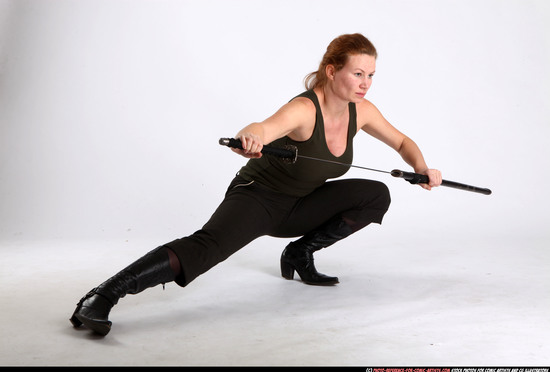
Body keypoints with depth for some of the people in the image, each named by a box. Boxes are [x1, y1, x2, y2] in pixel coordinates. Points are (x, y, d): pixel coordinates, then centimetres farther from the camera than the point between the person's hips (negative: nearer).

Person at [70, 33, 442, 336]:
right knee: (208, 246, -33)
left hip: (299, 205, 7)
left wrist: (423, 168, -6)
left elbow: (403, 142, 12)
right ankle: (103, 296, -34)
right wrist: (250, 138, -71)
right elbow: (264, 128, -48)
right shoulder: (303, 109, -26)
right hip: (257, 196, -7)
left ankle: (301, 252, 5)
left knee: (377, 195, -5)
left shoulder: (360, 111, -4)